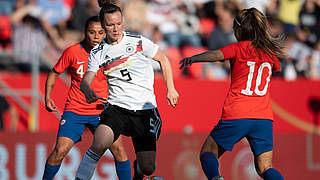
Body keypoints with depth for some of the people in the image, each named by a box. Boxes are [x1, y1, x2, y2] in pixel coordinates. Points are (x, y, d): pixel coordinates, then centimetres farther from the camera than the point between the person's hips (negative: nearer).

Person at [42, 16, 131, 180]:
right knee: (60, 150, -13)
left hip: (101, 111, 1)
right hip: (74, 110, -1)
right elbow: (54, 73, 6)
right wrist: (47, 97, -4)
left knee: (118, 148, -12)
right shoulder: (73, 52, -7)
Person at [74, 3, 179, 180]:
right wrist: (87, 90, -28)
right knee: (99, 144, -31)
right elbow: (86, 80, -4)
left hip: (145, 110, 0)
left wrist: (171, 89, 4)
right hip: (116, 107, 0)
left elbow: (163, 59, 10)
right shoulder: (98, 53, 3)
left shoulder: (138, 41, -3)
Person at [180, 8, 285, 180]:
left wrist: (191, 59, -13)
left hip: (236, 116, -4)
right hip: (264, 117, 4)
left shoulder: (239, 48, 0)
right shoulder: (270, 52, 14)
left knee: (207, 153, 12)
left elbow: (216, 55, -19)